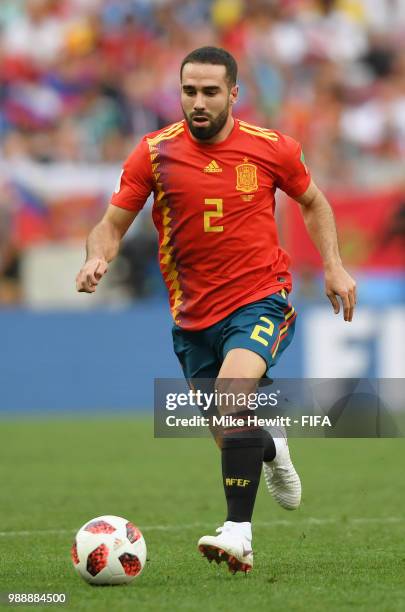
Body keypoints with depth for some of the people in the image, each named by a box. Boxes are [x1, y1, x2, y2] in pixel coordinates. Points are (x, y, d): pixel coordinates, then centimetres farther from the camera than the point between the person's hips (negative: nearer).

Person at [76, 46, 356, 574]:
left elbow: (312, 201, 14)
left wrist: (333, 265, 5)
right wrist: (97, 259, -23)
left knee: (232, 396, -30)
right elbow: (113, 224, -2)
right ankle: (272, 448, 52)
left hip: (261, 301, -3)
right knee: (228, 434, 13)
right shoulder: (155, 153, -4)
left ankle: (238, 532, -31)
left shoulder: (270, 148, -5)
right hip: (193, 314, 3)